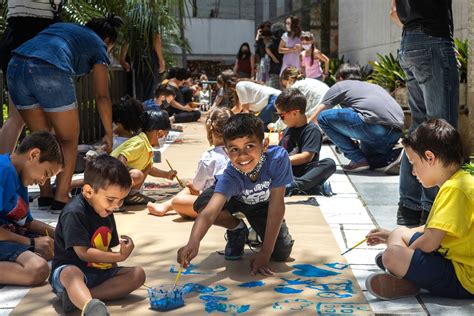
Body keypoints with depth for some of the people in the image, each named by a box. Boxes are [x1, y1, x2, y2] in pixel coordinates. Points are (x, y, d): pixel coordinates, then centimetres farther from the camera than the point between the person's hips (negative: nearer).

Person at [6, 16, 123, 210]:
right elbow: (102, 96, 15)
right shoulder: (98, 45, 20)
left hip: (15, 66, 6)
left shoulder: (62, 27, 36)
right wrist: (109, 133, 20)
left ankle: (45, 195, 18)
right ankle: (61, 197, 3)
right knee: (69, 140, 11)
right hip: (49, 72, -6)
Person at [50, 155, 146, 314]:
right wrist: (119, 256, -16)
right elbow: (84, 252, -21)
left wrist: (112, 264, -3)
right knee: (71, 273, -41)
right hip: (68, 269, -8)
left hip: (100, 272, 8)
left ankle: (78, 296, -29)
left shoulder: (106, 213, 12)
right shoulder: (74, 213, -16)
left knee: (138, 274, -13)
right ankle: (91, 306, -73)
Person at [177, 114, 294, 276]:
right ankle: (237, 229, 1)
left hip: (263, 204, 0)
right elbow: (210, 211, -54)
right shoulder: (230, 176, -40)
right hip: (236, 201, 0)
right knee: (202, 204, -31)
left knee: (281, 253, -16)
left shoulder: (278, 157, -40)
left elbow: (276, 206, -33)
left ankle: (257, 232, 19)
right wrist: (193, 243, -75)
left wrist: (265, 254, -32)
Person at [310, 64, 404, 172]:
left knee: (324, 117, 5)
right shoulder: (375, 86, 34)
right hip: (398, 132, 8)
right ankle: (392, 155, 3)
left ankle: (358, 159, 1)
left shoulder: (340, 85, 18)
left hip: (376, 126, -8)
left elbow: (316, 115, 24)